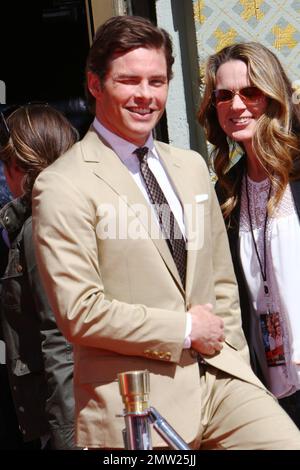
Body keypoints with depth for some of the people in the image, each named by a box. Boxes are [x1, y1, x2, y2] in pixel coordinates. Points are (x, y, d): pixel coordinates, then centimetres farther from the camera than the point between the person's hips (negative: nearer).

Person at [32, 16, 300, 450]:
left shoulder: (192, 166, 13)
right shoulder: (63, 186, -8)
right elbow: (79, 312, -14)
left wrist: (232, 358, 8)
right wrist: (185, 331, -9)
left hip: (220, 377, 5)